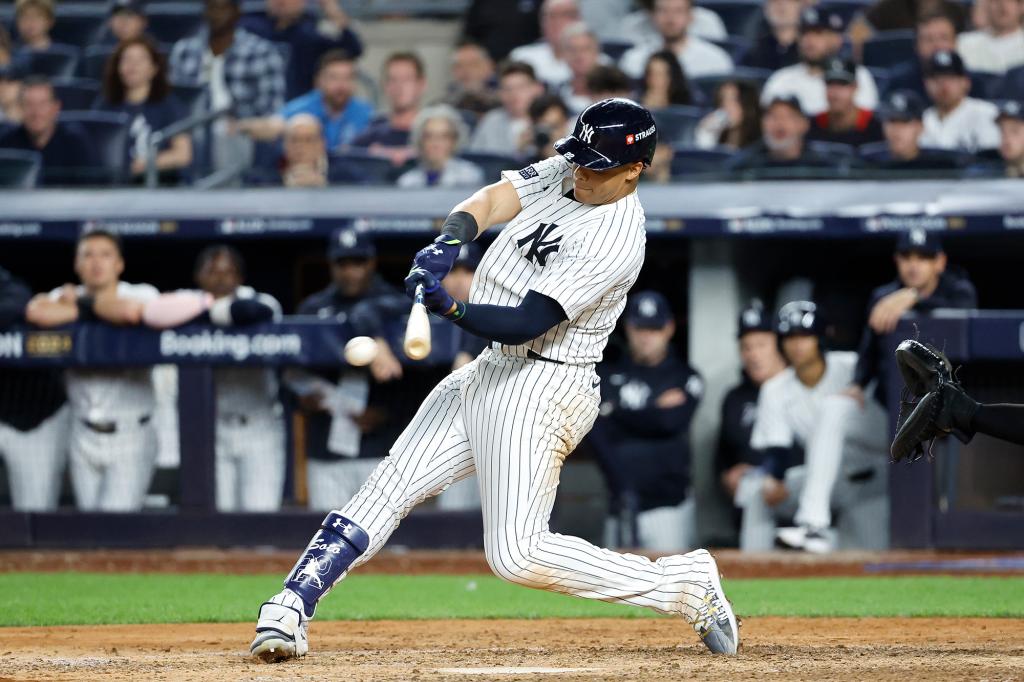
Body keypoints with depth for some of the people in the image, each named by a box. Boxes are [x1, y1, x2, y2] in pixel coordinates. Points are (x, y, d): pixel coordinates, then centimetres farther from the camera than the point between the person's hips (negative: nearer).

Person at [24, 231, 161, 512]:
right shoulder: (64, 295, 3)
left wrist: (81, 303, -12)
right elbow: (37, 312, -20)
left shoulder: (141, 294, -3)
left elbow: (131, 311, -28)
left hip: (131, 437, -4)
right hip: (84, 436, 4)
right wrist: (90, 311, -13)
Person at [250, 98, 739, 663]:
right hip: (490, 371, 9)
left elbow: (527, 323, -25)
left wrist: (452, 309, -38)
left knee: (517, 554, -14)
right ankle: (291, 608, -1)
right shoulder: (565, 172, 5)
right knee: (390, 487, 0)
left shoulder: (615, 240, -21)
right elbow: (489, 201, -4)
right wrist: (450, 243, -24)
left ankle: (686, 585, -4)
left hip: (541, 389, -9)